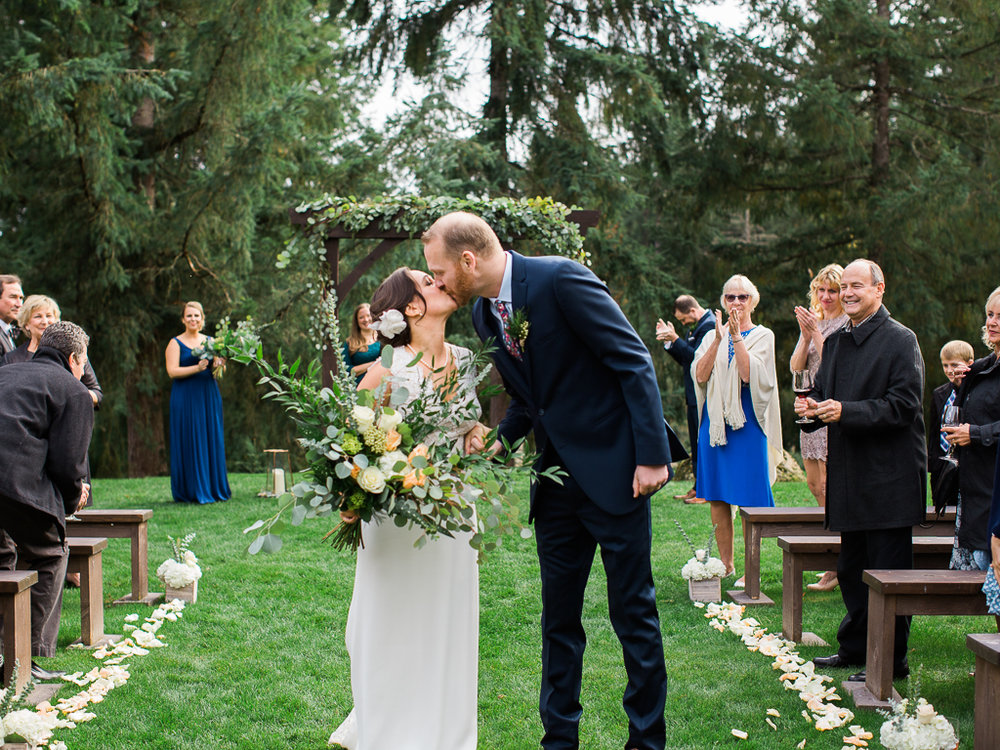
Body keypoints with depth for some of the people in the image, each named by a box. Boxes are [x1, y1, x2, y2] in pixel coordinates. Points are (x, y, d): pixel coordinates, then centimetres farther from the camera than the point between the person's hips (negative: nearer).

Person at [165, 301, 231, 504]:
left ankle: (214, 488, 11)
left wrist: (217, 365, -14)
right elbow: (172, 371, -10)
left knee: (212, 440, 4)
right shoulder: (176, 343, 0)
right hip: (186, 397, -4)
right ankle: (192, 491, 1)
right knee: (190, 443, -4)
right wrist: (197, 368, -22)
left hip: (209, 396, 4)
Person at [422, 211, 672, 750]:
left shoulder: (561, 279, -17)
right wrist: (498, 443, -2)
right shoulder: (483, 312, 7)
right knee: (558, 616, 12)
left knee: (633, 612, 3)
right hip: (555, 478, 7)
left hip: (611, 470, -7)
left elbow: (634, 362, -16)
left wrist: (652, 455, -19)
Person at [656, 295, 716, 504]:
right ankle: (697, 488, 20)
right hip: (695, 396, 10)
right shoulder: (699, 326, 18)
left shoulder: (709, 326, -14)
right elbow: (684, 359, 20)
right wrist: (669, 341, 8)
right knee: (697, 442, 14)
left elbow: (696, 357, -22)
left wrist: (675, 338, -18)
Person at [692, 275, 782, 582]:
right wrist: (719, 339, -12)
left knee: (748, 498, -4)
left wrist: (737, 337, -15)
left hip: (747, 422, -4)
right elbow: (700, 376, -4)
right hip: (715, 421, 4)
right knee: (718, 498, 7)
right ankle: (725, 564, 17)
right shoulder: (713, 336, 13)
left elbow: (749, 375, -14)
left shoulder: (762, 336, 2)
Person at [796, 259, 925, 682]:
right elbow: (826, 394, 23)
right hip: (850, 476, 8)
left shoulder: (900, 340, -9)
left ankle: (891, 661, 6)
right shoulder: (835, 342, 15)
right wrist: (813, 407, -1)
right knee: (851, 569, 15)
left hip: (889, 478, -7)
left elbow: (903, 405, -16)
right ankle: (854, 648, 27)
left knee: (888, 573, -2)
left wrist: (845, 411, -23)